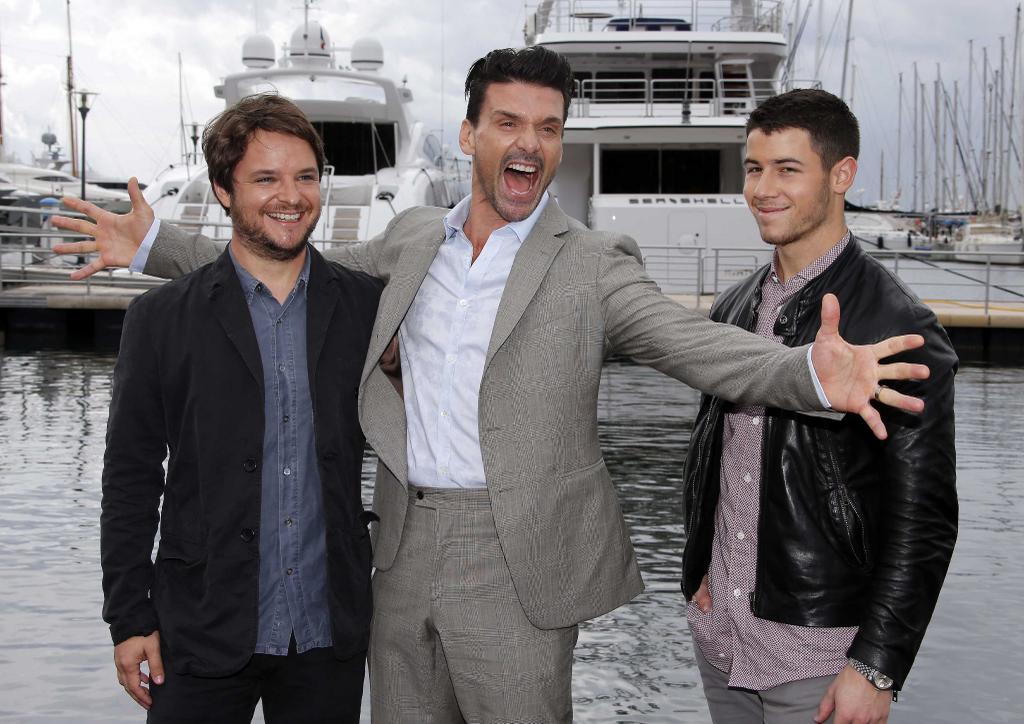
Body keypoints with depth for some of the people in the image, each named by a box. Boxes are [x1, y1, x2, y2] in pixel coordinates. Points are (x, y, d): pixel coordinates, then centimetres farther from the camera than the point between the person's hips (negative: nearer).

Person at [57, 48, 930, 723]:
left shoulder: (594, 265, -7)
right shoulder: (415, 239, 8)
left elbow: (698, 342, -20)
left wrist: (813, 373, -39)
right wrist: (156, 246, 13)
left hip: (513, 565, -5)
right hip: (405, 553, 5)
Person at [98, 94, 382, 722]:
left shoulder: (368, 306, 2)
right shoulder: (161, 320, -2)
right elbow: (131, 480, 0)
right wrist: (130, 620, -2)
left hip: (331, 635, 2)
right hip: (202, 636, -1)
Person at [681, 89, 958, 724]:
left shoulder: (900, 328, -13)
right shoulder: (732, 311, 6)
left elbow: (923, 521, -14)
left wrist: (876, 670, -15)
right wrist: (700, 570, 13)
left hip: (820, 654, -6)